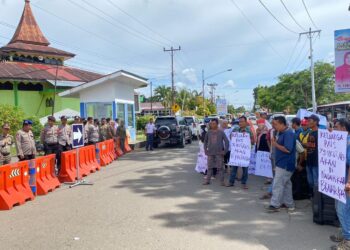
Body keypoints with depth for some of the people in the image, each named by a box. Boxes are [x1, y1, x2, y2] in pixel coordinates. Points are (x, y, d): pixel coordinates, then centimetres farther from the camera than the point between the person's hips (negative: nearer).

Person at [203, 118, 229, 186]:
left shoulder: (221, 132, -3)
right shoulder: (209, 132, 4)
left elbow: (226, 141, -3)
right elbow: (205, 141, 15)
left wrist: (225, 151, -8)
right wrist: (205, 150, 8)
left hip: (219, 153, -2)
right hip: (210, 153, 3)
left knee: (220, 167, 0)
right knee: (210, 167, 7)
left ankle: (222, 181, 8)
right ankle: (207, 180, 15)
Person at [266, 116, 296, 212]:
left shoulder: (288, 133, -19)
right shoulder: (282, 133, 11)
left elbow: (287, 149, -25)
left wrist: (275, 144, -18)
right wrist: (274, 142, 2)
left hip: (284, 164, -10)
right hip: (283, 163, 10)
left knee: (278, 184, -6)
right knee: (286, 183, 17)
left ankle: (275, 205, 0)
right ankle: (288, 203, 27)